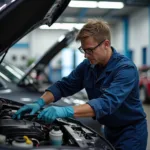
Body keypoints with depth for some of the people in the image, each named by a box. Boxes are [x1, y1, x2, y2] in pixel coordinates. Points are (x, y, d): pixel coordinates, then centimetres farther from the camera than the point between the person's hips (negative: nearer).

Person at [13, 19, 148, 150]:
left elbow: (107, 102, -40)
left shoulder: (126, 68, -27)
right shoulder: (87, 65, -5)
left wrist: (67, 111, -51)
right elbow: (63, 86, 0)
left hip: (131, 131, -6)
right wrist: (40, 103, -18)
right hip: (110, 129, 6)